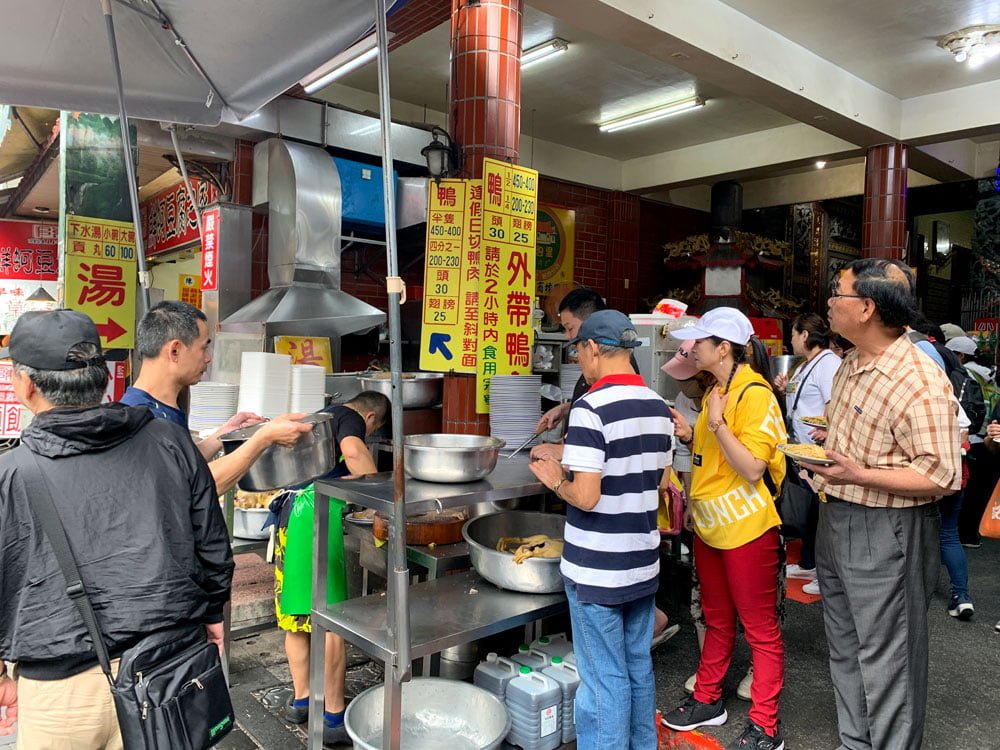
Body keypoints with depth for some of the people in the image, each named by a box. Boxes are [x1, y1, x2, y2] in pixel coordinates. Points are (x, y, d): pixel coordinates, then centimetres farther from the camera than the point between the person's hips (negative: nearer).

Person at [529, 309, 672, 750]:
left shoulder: (591, 408, -19)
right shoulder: (658, 406, 4)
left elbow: (586, 497, -23)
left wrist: (554, 480, -4)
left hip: (598, 570, -7)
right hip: (642, 563, 7)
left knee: (604, 678, 6)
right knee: (638, 667, 20)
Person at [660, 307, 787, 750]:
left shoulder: (754, 393, -17)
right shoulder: (715, 390, 10)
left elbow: (752, 468, -21)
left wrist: (717, 423, -24)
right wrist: (690, 435, 2)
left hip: (746, 527, -9)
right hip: (710, 523, 9)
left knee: (760, 628, 6)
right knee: (717, 619, 21)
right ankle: (707, 700, 36)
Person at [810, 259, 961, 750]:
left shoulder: (920, 382, -21)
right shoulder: (850, 366, 7)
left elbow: (943, 476, -22)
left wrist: (858, 475, -28)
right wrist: (825, 447, 4)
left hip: (887, 532, -9)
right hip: (836, 521, 9)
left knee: (884, 656, 6)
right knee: (845, 645, 21)